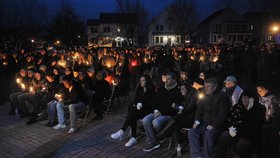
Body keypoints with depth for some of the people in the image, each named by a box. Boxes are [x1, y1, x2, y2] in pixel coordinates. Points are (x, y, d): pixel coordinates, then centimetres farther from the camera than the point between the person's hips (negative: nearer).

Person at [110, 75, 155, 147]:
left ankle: (122, 132, -29)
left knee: (132, 113, -30)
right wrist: (136, 104, -8)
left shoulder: (151, 90, -6)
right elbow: (136, 100, 14)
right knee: (133, 117, -28)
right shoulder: (139, 89, 13)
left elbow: (151, 103, -11)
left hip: (146, 110, -5)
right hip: (138, 109, 5)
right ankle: (133, 138, -28)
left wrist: (141, 105, -20)